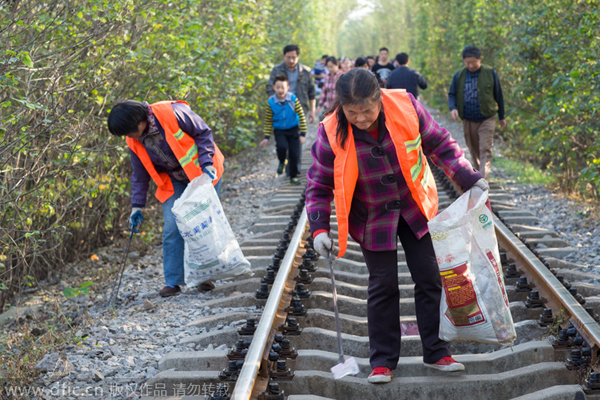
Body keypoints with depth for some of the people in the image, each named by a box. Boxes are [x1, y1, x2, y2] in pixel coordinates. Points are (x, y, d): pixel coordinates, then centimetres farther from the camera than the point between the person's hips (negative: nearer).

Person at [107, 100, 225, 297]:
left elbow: (203, 132, -16)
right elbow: (140, 174, 4)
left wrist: (206, 163, -25)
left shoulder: (172, 113, -27)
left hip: (203, 172, -4)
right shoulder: (134, 141, -8)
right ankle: (173, 282, 0)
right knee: (172, 228, -7)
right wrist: (137, 207, 1)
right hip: (174, 182, 4)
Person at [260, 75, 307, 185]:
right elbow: (268, 121, 2)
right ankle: (282, 162, 8)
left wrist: (303, 134, -6)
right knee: (282, 146, -27)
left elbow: (301, 116, -4)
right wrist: (266, 137, 0)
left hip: (293, 130, 0)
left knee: (294, 153, -3)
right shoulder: (271, 102, -8)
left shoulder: (293, 99, -11)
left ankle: (293, 176, 17)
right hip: (279, 131, 0)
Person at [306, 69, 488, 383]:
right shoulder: (332, 133, -21)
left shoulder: (406, 107, -20)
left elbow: (439, 145, -5)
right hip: (372, 218, -1)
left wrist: (468, 179, -8)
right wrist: (319, 228, -18)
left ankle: (435, 353, 19)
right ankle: (383, 361, 15)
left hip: (413, 208, 2)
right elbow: (319, 184, -9)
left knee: (429, 278, 5)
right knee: (383, 286, 1)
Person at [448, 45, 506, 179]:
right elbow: (452, 94, 8)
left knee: (485, 151, -11)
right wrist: (452, 108, -14)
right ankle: (479, 172, 31)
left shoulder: (490, 73, -2)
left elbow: (498, 96, 5)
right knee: (474, 151, 13)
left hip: (487, 119, -3)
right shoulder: (459, 75, 2)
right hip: (468, 121, 3)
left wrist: (501, 117, 10)